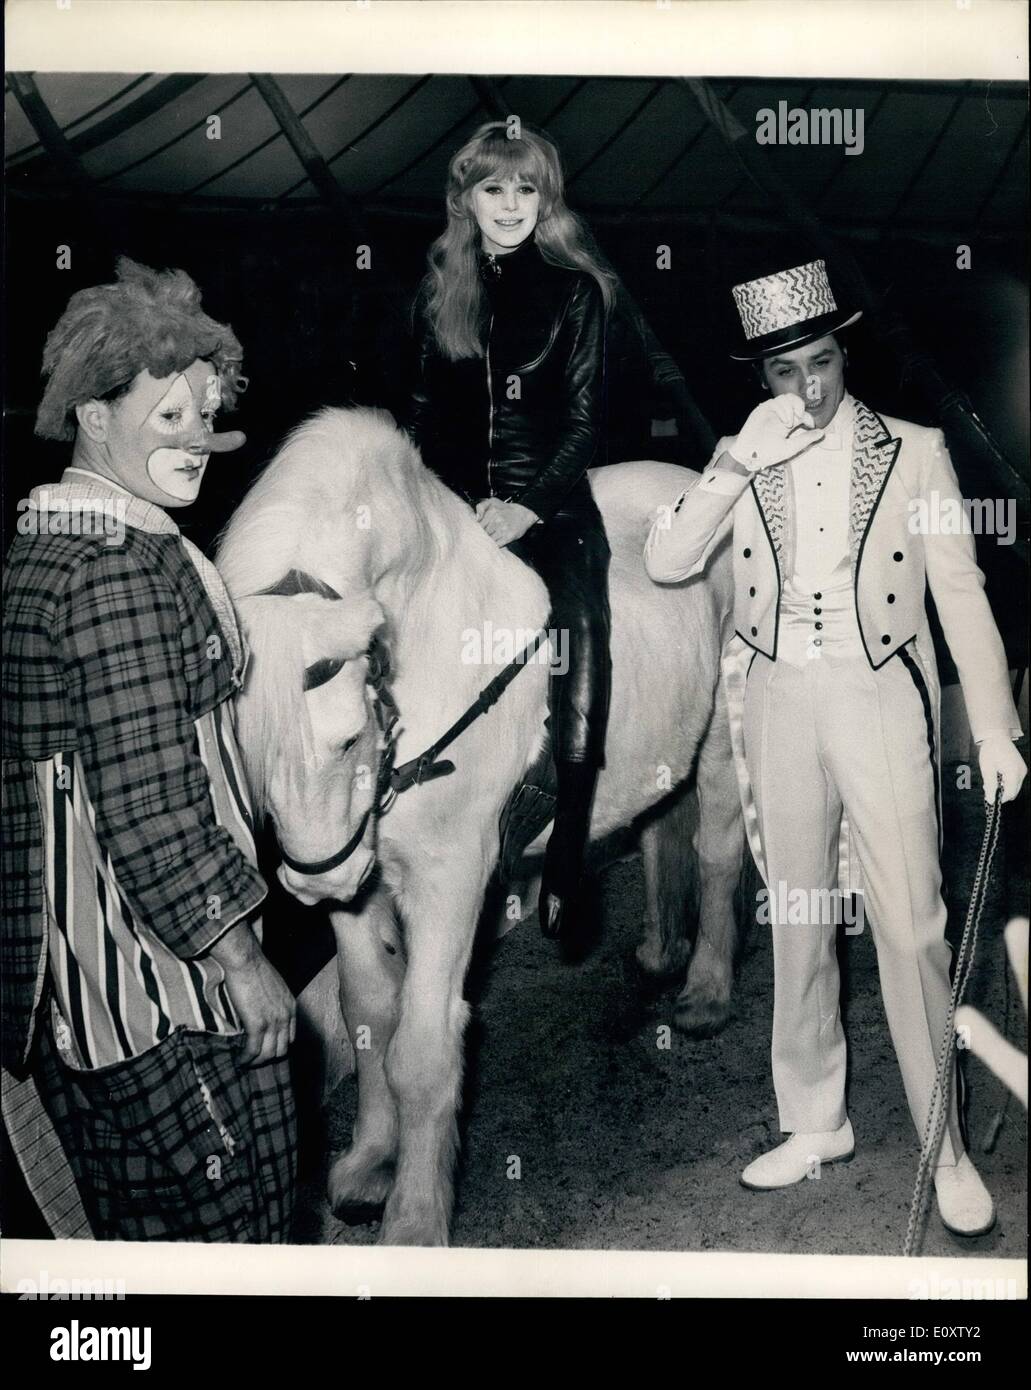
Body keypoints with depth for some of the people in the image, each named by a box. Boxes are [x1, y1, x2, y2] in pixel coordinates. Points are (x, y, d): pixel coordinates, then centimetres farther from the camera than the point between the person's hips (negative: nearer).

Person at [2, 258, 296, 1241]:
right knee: (223, 1210, 6)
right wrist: (243, 962, -17)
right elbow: (150, 805, -25)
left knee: (130, 1216, 22)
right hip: (147, 955, -10)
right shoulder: (125, 568, -21)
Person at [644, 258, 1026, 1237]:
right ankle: (814, 1123, 28)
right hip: (777, 706, 3)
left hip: (880, 698, -3)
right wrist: (741, 461, -14)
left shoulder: (914, 453, 0)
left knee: (911, 926, -3)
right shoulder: (742, 464, 7)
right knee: (795, 924, 12)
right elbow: (665, 564, -5)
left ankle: (947, 1150, 12)